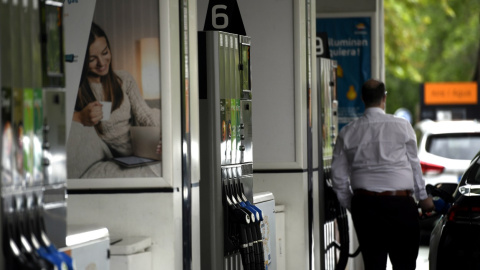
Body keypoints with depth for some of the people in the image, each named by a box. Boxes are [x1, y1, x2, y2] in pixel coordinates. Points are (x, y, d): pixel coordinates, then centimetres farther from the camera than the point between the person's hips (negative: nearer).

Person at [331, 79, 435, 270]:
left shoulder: (348, 132, 5)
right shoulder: (402, 126, -2)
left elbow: (338, 176, 7)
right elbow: (414, 164, 6)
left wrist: (350, 204, 19)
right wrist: (423, 197, 18)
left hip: (364, 203, 2)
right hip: (400, 203, -2)